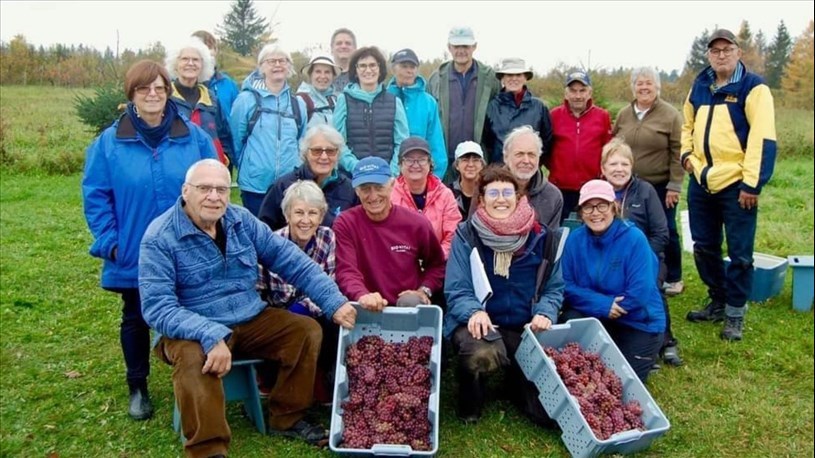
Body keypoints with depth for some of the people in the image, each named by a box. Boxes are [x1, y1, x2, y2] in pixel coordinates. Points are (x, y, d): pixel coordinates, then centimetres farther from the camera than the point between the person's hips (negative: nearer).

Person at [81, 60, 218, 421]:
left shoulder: (194, 137, -3)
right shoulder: (110, 141, -4)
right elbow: (95, 196, -2)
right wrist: (109, 242, -9)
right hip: (133, 255, 0)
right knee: (135, 320, 16)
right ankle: (137, 387, 34)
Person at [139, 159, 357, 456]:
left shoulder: (242, 220, 0)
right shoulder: (160, 238, -16)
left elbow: (291, 261, 0)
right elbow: (158, 307, -23)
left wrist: (335, 302, -7)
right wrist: (211, 335, -37)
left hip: (251, 321, 6)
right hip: (193, 331, -5)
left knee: (308, 330, -7)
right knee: (194, 358, -36)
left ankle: (286, 418, 8)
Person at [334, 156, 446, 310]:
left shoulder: (416, 224, -2)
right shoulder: (345, 223, -5)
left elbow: (437, 265, 13)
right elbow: (346, 271, -17)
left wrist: (424, 291, -6)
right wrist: (362, 296, -37)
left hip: (411, 308, 0)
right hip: (366, 310, 0)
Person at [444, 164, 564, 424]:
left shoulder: (541, 238, 2)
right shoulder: (466, 235, -5)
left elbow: (554, 288, 6)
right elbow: (456, 290, -9)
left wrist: (545, 313, -15)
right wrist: (474, 311, -29)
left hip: (525, 327, 3)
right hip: (481, 322, -3)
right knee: (483, 355, -39)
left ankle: (515, 383, 33)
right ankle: (470, 405, -1)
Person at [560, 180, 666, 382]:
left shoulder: (634, 238, -19)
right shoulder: (575, 239, -8)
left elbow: (639, 294, -23)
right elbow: (567, 286, -9)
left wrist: (602, 304, -15)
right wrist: (602, 304, -24)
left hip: (639, 322, -2)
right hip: (597, 316, 2)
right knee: (569, 321, -28)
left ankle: (647, 356, 27)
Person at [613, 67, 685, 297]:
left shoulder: (670, 115, -6)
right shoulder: (624, 114, 7)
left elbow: (677, 153, -9)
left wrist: (674, 185, -13)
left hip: (660, 186, -4)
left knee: (665, 232, 5)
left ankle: (673, 279, 20)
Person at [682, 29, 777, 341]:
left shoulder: (753, 88, -8)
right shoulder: (699, 87, 10)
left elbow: (762, 139, -14)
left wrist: (752, 184, -18)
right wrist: (687, 154, 6)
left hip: (736, 184, -6)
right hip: (701, 182, 6)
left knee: (739, 253, 2)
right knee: (704, 247, 14)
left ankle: (735, 314, 15)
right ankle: (717, 302, 31)